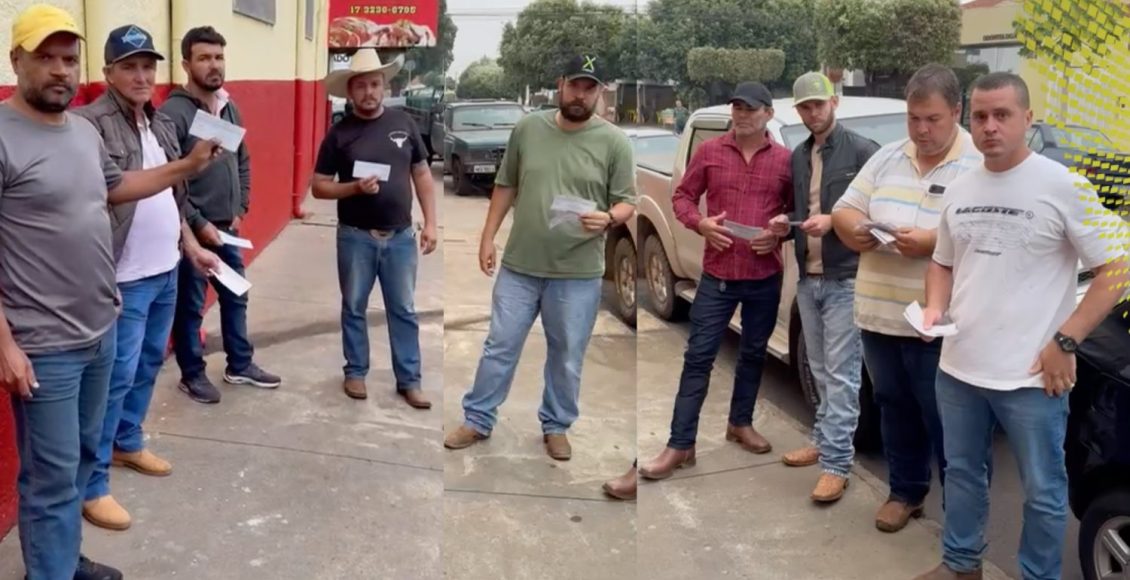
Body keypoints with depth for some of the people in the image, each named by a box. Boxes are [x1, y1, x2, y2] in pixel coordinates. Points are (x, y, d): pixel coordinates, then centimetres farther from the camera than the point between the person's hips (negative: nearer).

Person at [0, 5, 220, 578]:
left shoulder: (85, 130, 8)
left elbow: (115, 187, 26)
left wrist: (188, 165, 17)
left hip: (101, 330, 8)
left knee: (83, 456, 20)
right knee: (53, 476, 2)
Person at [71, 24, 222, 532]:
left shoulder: (162, 123, 11)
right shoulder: (90, 124, -15)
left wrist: (192, 248, 20)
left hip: (167, 272, 8)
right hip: (125, 279, -8)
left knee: (149, 364, 19)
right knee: (118, 376, -3)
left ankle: (128, 443, 39)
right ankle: (91, 485, 9)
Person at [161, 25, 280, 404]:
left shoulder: (229, 108, 8)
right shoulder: (173, 112, -16)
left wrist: (240, 210, 8)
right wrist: (198, 223, -17)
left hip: (227, 227, 7)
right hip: (192, 229, -7)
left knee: (235, 298, 17)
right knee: (190, 306, 7)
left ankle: (240, 366, 32)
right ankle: (192, 375, 22)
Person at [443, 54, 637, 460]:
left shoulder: (615, 142, -6)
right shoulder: (527, 128, 2)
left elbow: (627, 203, -3)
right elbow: (506, 186, 10)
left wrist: (608, 219, -25)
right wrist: (488, 237, 5)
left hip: (578, 274, -2)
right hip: (519, 266, 2)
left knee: (567, 356, 11)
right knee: (499, 347, 10)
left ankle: (556, 426, 30)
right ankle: (478, 421, 25)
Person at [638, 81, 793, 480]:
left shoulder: (785, 159, 1)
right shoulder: (709, 152, 0)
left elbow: (797, 210, 9)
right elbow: (682, 196, 6)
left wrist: (781, 234, -10)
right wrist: (700, 223, -13)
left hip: (765, 276, 2)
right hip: (718, 274, -1)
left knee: (754, 353, 16)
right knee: (698, 357, -2)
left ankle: (740, 423, 37)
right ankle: (680, 445, 3)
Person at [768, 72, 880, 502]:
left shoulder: (862, 151, -6)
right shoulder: (797, 157, 14)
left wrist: (834, 221, -21)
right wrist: (786, 223, 2)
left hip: (845, 278, -6)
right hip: (807, 278, 6)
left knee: (841, 373, -5)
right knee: (821, 371, 14)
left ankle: (836, 464, -3)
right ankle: (824, 441, 25)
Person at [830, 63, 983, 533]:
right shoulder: (886, 158, 10)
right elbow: (843, 212, 11)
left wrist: (932, 242, -26)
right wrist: (855, 231, -11)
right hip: (879, 316, 6)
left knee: (947, 421, 6)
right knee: (895, 409, 19)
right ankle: (906, 491, 36)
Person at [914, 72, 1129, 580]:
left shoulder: (1064, 186, -11)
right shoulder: (959, 190, 7)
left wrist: (1064, 342, -17)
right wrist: (935, 308, -1)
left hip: (1031, 377, -6)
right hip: (957, 368, 6)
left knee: (1042, 490, 9)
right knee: (962, 473, 20)